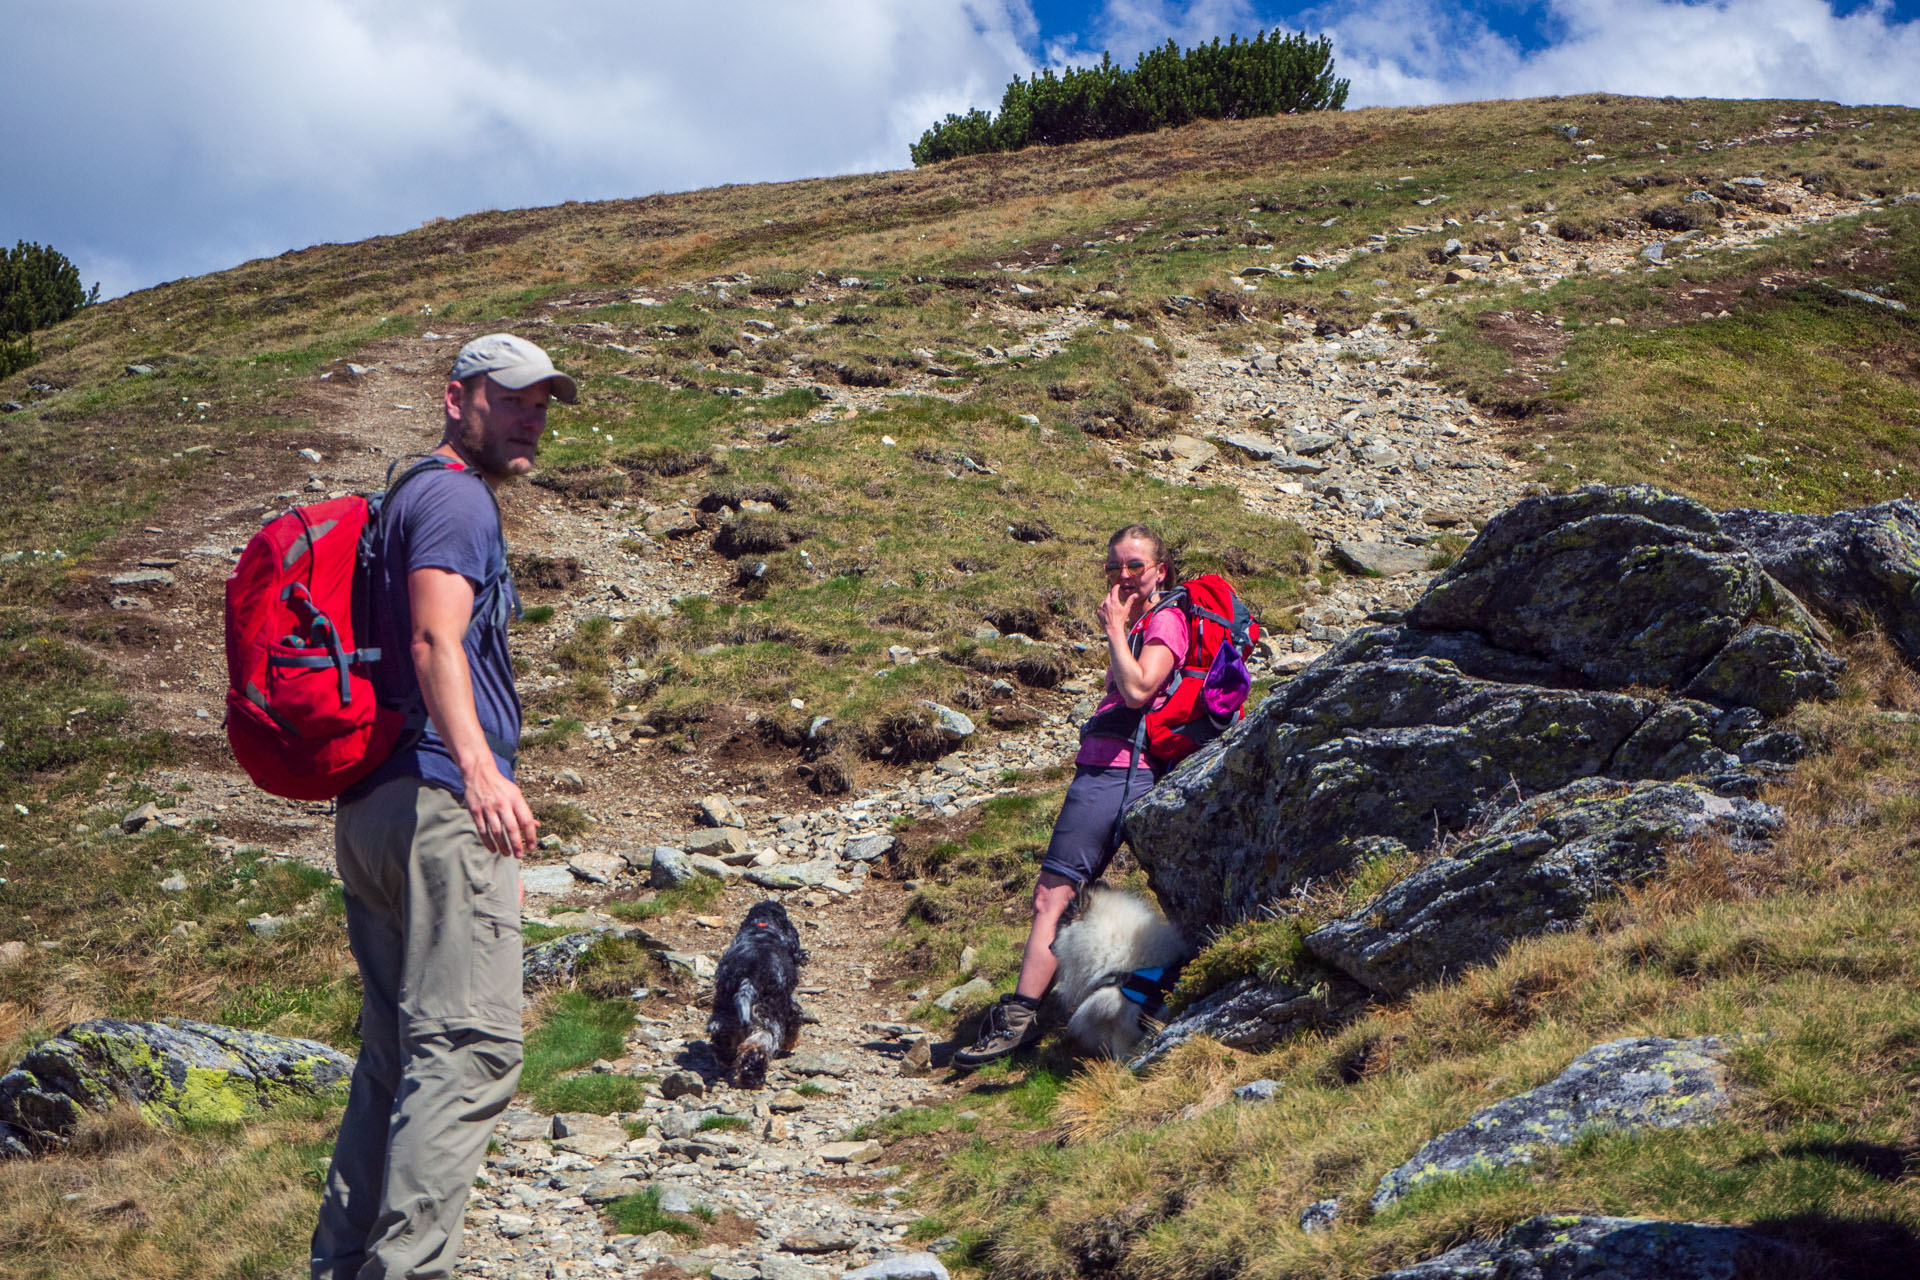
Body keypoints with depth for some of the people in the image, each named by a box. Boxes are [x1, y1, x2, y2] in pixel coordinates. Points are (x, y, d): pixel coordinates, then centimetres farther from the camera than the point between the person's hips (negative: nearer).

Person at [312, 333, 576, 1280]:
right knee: (468, 1049, -15)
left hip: (369, 811, 11)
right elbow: (436, 640, -21)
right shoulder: (455, 497, -5)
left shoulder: (414, 499, 27)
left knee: (396, 1054, 13)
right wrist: (476, 765, -36)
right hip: (437, 807, -10)